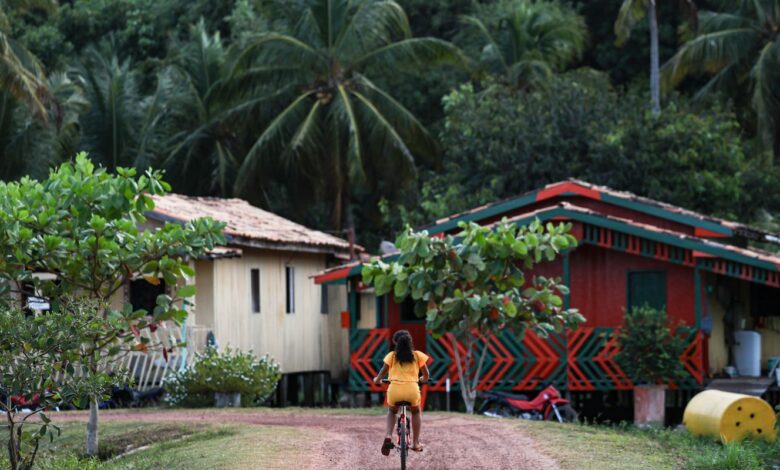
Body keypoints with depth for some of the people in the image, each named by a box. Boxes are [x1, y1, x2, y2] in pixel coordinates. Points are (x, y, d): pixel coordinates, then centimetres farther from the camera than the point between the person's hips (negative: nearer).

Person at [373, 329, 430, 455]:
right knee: (416, 412, 32)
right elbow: (426, 375, 12)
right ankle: (415, 443, 26)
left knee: (392, 411, 32)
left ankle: (388, 436, 8)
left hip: (394, 389, 0)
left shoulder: (391, 356, 6)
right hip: (412, 389, 0)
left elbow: (383, 371, 4)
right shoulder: (418, 355, 8)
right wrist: (423, 380, 36)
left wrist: (377, 380, 26)